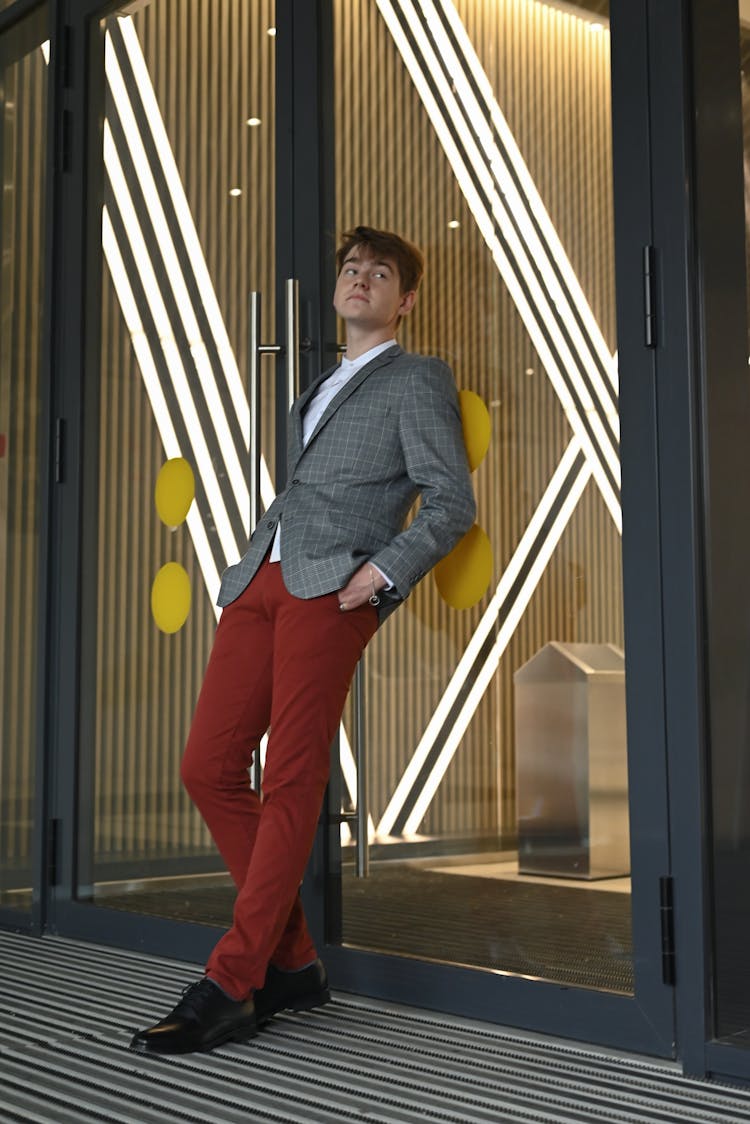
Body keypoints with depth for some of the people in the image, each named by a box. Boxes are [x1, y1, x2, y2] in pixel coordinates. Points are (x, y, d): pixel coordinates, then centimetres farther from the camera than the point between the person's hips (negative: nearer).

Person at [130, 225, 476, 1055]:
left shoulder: (416, 380, 9)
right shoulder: (321, 389, 30)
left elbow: (450, 503, 0)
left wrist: (382, 571, -14)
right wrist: (253, 566, 14)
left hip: (331, 589, -7)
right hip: (262, 580, 8)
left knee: (290, 779, -10)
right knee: (208, 767, 0)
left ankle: (230, 988, -6)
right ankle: (291, 962, 10)